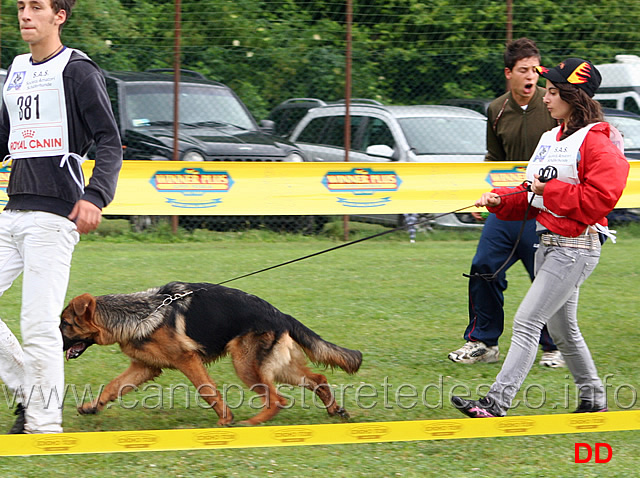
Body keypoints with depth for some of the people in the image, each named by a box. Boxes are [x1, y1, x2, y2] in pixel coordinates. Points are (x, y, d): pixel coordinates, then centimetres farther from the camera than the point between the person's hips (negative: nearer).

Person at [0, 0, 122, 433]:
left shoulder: (78, 71, -5)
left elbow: (110, 143, -10)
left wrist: (95, 196, -25)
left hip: (54, 218, -8)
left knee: (39, 324, -9)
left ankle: (44, 422, -1)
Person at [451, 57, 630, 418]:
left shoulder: (596, 143, -13)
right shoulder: (552, 139, 15)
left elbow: (599, 198, -22)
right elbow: (530, 197, 18)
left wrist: (551, 191, -18)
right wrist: (500, 200, 0)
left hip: (576, 247, -10)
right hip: (547, 243, 10)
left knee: (527, 321, -15)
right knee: (561, 328, 17)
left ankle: (498, 402, -18)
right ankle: (593, 399, 31)